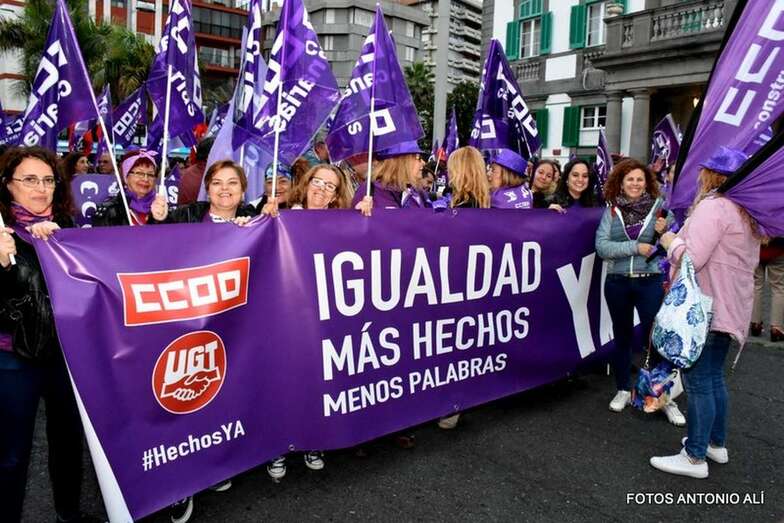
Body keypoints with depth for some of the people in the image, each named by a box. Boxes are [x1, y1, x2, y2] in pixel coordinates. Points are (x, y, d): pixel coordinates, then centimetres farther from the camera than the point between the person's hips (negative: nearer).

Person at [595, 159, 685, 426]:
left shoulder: (660, 208, 0)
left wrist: (664, 232, -17)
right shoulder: (612, 210, 1)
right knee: (622, 337, 14)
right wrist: (636, 247, -16)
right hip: (617, 282, 2)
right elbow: (601, 246, -9)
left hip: (651, 282, -2)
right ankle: (623, 390, 29)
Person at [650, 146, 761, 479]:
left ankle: (695, 457, 4)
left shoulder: (713, 206, -16)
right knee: (714, 377, 18)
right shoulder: (746, 212, 15)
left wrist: (671, 242, -5)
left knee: (697, 380, -4)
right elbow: (749, 262, 23)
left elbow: (692, 259, -25)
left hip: (705, 308, -10)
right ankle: (717, 444, 30)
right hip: (728, 307, 10)